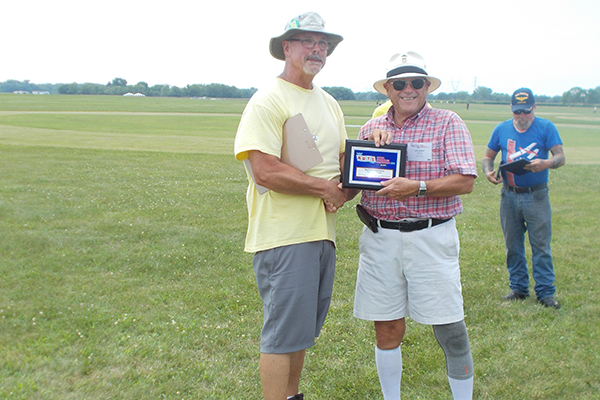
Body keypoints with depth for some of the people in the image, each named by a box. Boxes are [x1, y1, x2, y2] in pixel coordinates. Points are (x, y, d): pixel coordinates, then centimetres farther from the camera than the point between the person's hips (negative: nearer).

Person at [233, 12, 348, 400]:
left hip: (323, 230, 8)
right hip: (284, 233, -8)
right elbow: (265, 170, -20)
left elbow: (344, 160, 21)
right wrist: (325, 187, -12)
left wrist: (344, 191, -2)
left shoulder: (329, 103, 17)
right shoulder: (268, 101, -10)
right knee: (283, 332, -1)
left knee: (303, 327, 18)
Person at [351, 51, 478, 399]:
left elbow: (466, 181, -8)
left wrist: (417, 188, -21)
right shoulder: (370, 129, 13)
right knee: (387, 328, 9)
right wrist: (373, 146, -6)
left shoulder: (448, 123, 1)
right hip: (380, 238, 3)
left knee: (450, 330, 2)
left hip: (431, 237, -3)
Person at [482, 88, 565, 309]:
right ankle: (518, 288, 21)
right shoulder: (501, 129, 8)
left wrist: (545, 163, -28)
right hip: (509, 196, 3)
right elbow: (488, 157, 14)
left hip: (536, 196, -3)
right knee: (513, 246, 9)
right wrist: (488, 171, -9)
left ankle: (545, 292, 5)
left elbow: (560, 156, -6)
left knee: (541, 245, -3)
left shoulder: (546, 127, 0)